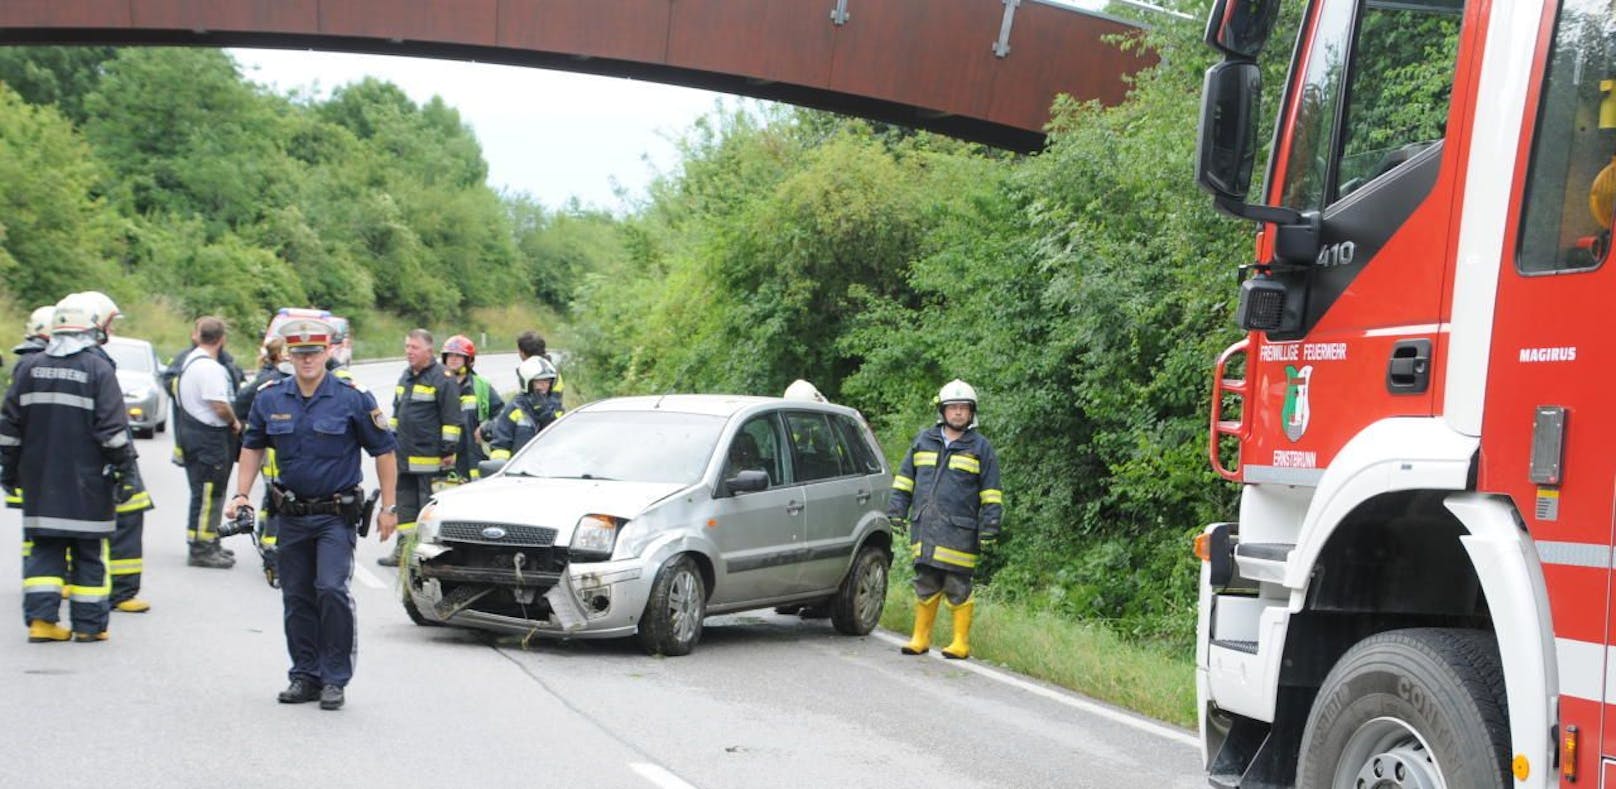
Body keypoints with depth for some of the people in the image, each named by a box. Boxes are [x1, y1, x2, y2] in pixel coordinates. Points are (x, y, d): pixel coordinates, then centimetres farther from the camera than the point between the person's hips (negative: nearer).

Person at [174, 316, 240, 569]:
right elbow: (220, 405, -24)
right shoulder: (209, 367, -20)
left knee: (209, 493, 17)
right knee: (207, 493, -5)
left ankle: (208, 544, 26)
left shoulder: (190, 361, 13)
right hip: (209, 436, -10)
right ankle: (201, 550, -2)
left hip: (193, 432, 10)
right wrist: (234, 422, -4)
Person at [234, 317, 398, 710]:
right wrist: (242, 494, 7)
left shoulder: (352, 398, -8)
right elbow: (252, 446, 17)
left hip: (337, 514, -4)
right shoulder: (270, 398, 2)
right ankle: (306, 675, 21)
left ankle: (335, 678, -7)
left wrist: (388, 507, -2)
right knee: (297, 599, 9)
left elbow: (384, 451, -1)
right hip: (291, 515, 4)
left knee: (331, 589, -17)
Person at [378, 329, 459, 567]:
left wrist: (448, 449, -14)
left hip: (430, 457, -8)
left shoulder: (442, 379, -9)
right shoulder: (406, 377, 17)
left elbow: (451, 419, -12)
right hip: (404, 455, 8)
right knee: (405, 504, 12)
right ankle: (404, 548, 19)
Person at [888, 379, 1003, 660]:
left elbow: (991, 495, 4)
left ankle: (961, 643, 6)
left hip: (959, 531, -3)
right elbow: (904, 479, 20)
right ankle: (921, 639, 16)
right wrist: (896, 511, 11)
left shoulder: (981, 448, 5)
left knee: (958, 589, -2)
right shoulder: (923, 441, 14)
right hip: (924, 528, 3)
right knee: (925, 585, 8)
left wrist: (989, 529, -3)